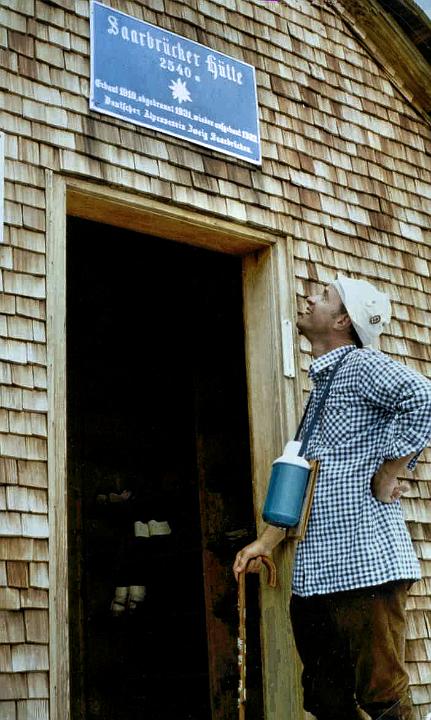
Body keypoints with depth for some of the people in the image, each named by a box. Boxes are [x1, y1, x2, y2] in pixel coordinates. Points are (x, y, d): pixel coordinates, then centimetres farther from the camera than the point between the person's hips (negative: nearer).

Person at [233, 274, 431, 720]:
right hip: (314, 574, 9)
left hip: (365, 565, -9)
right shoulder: (321, 383, 23)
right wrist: (267, 541, 20)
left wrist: (386, 476, -18)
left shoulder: (359, 364, -4)